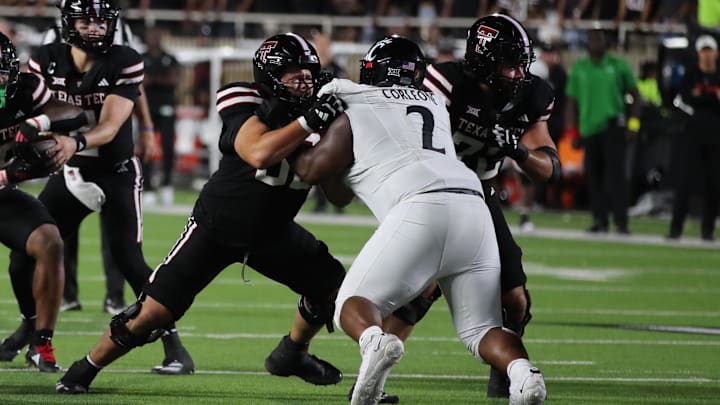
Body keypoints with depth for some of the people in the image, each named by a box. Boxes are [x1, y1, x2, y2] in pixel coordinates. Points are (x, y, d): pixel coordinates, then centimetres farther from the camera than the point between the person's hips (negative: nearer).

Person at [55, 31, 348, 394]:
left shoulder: (312, 111, -7)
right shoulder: (248, 107, -22)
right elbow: (259, 153, -43)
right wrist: (309, 122, -44)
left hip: (272, 232, 6)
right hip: (217, 226, -6)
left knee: (332, 284, 5)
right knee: (154, 311, -10)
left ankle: (291, 355, 31)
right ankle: (84, 370, 9)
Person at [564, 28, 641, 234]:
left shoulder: (619, 66, 6)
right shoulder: (578, 69, 11)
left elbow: (635, 95, 10)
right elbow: (571, 102, 15)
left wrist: (633, 124, 0)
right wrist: (572, 132, 8)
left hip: (613, 125, -3)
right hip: (588, 128, 3)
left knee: (616, 174, -12)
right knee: (593, 176, 2)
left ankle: (621, 222, -13)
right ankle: (599, 221, 8)